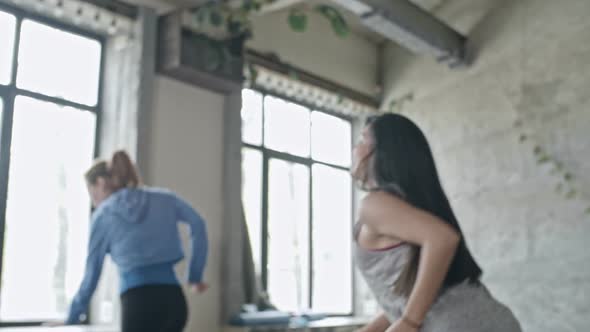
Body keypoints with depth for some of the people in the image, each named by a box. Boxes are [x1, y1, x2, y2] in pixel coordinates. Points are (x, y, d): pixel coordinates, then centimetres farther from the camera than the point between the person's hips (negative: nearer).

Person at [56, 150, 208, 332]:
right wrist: (195, 276, 8)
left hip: (139, 302, -4)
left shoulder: (103, 215, 9)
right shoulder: (163, 198, 16)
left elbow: (92, 274, 12)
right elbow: (197, 224, 2)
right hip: (174, 301, 4)